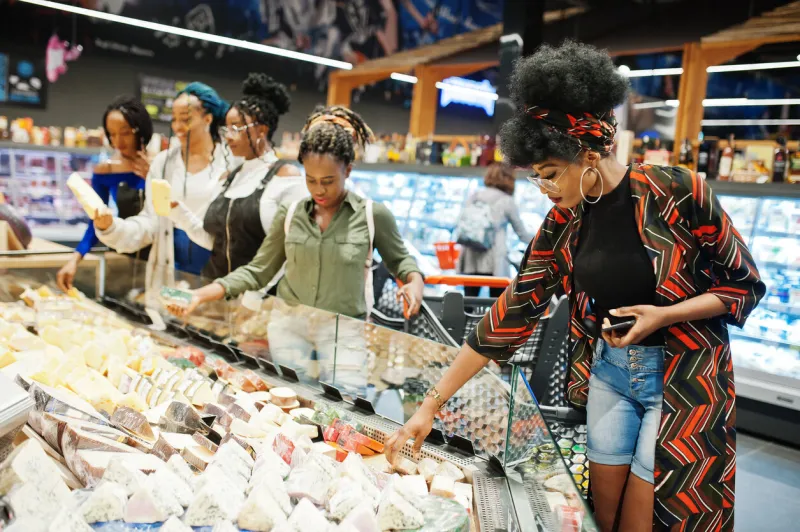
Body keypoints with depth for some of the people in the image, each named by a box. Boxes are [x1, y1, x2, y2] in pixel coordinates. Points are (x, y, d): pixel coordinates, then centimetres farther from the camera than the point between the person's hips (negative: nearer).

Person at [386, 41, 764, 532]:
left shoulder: (679, 194, -18)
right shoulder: (562, 225, -6)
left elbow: (747, 286, -6)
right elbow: (509, 317, -6)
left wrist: (662, 315, -24)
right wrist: (432, 404, -7)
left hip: (683, 375, -3)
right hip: (608, 370, 4)